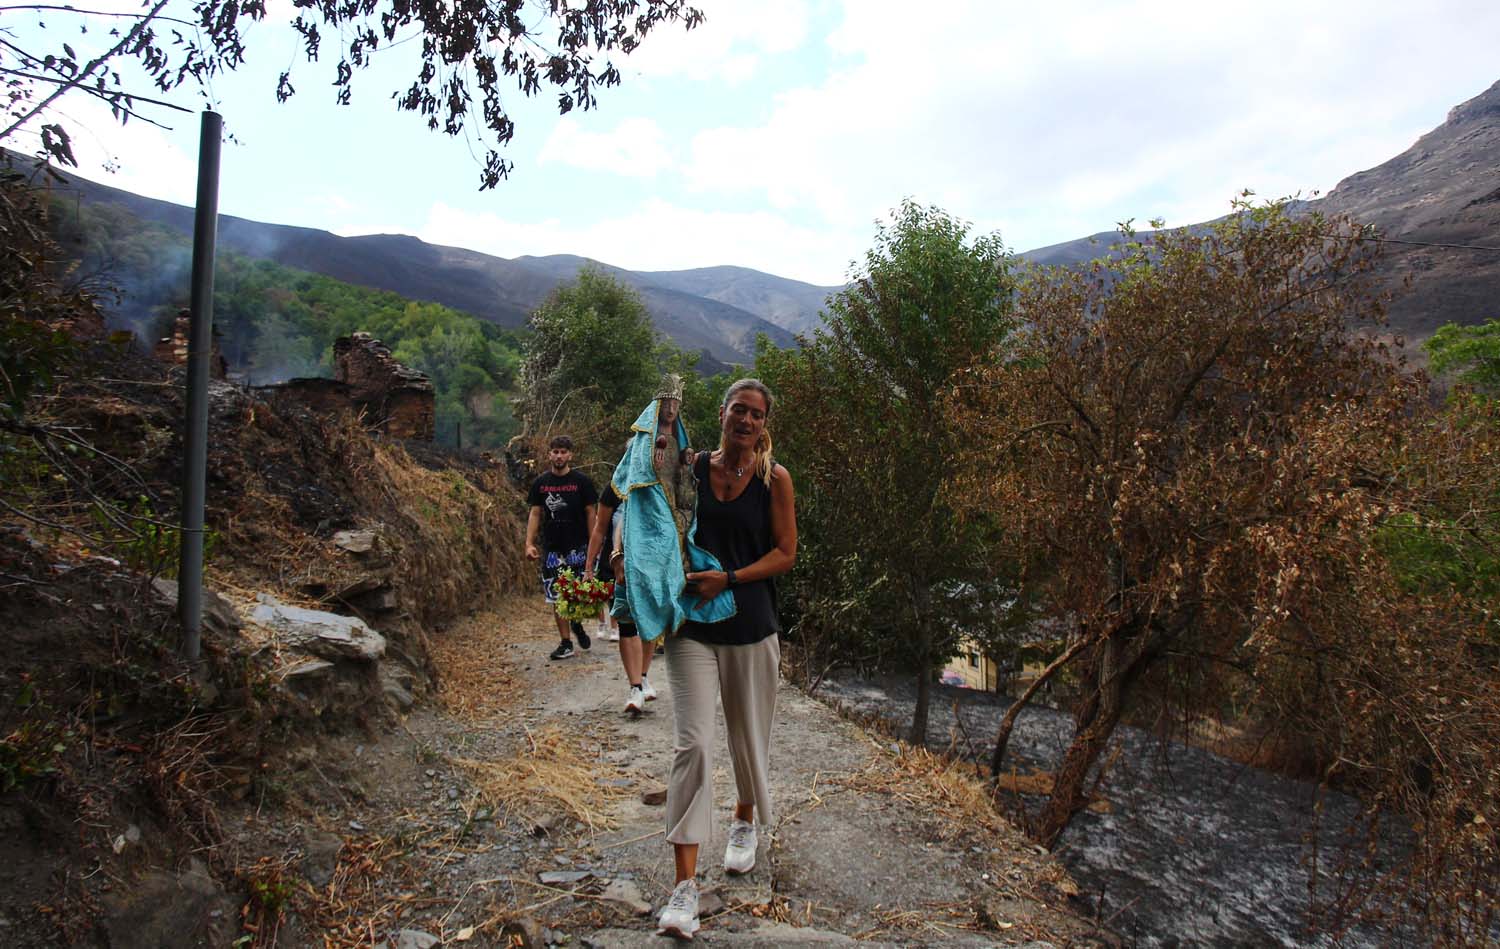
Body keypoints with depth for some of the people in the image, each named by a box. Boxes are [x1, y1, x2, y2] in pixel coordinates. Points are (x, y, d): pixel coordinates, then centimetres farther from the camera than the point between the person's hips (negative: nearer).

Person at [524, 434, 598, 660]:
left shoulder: (581, 481, -1)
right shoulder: (540, 483, 6)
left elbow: (590, 514, 0)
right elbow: (535, 514, 8)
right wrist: (529, 544, -2)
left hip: (578, 546, -2)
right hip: (552, 548, 3)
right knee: (559, 598, 5)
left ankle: (577, 624, 23)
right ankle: (566, 643, 15)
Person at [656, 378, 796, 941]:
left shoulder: (774, 478, -3)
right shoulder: (691, 468, 1)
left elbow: (785, 553, -4)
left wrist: (729, 578, -16)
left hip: (750, 624, 0)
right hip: (692, 625, 0)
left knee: (748, 736, 16)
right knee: (692, 744, -6)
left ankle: (745, 823, 46)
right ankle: (685, 884, 1)